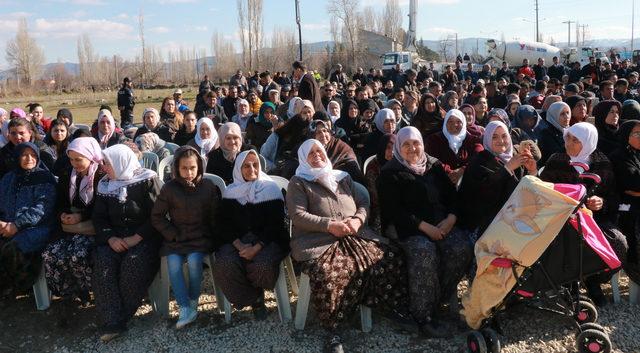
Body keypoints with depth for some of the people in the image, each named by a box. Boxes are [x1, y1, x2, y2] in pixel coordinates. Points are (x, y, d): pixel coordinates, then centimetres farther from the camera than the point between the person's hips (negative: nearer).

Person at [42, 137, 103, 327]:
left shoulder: (102, 176, -4)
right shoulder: (66, 176, 15)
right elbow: (59, 203, 19)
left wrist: (81, 216, -14)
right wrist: (63, 214, -3)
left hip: (92, 228, -5)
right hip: (70, 228, 6)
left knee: (77, 256, -32)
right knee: (50, 255, -23)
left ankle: (85, 292, -3)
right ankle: (66, 297, -6)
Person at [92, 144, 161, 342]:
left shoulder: (147, 180, -3)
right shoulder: (104, 185, 14)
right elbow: (98, 217, 11)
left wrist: (137, 238, -18)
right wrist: (110, 238, -8)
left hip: (144, 235, -4)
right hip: (115, 236, 4)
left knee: (133, 261, -32)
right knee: (103, 261, -26)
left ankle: (121, 318, -17)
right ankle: (111, 322, -27)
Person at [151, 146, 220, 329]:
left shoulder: (209, 187, 1)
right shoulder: (170, 188, 1)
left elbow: (215, 217, 7)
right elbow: (157, 216, 5)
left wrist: (209, 237, -3)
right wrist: (173, 235, -4)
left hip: (200, 237, -1)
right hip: (176, 237, 1)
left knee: (194, 260, -29)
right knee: (174, 263, -26)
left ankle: (193, 302, -7)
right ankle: (185, 308, -18)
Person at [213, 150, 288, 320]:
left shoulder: (271, 189, 5)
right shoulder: (230, 192, 13)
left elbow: (276, 224, -3)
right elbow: (223, 223, 5)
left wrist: (256, 248, -18)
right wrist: (239, 245, -14)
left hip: (266, 240, -2)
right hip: (235, 240, 2)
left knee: (263, 265, -34)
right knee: (224, 265, -31)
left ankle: (246, 294, 4)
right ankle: (256, 299, -7)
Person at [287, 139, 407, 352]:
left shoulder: (343, 177, 24)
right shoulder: (298, 182, 9)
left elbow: (363, 202, 20)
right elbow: (297, 215, -4)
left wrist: (358, 219, -4)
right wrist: (329, 225, -14)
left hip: (354, 235, 5)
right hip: (318, 240, -5)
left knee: (389, 259, -17)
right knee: (328, 272, -38)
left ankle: (396, 307, 5)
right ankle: (332, 327, -20)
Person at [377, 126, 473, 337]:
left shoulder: (434, 166, 16)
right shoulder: (390, 173, 3)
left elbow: (452, 194, 14)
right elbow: (394, 210, -7)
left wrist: (451, 218, -7)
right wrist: (424, 226, -17)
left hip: (441, 223, 4)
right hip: (407, 227, -4)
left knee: (462, 247, -25)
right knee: (425, 251, -35)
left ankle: (441, 298, -9)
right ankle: (423, 313, -25)